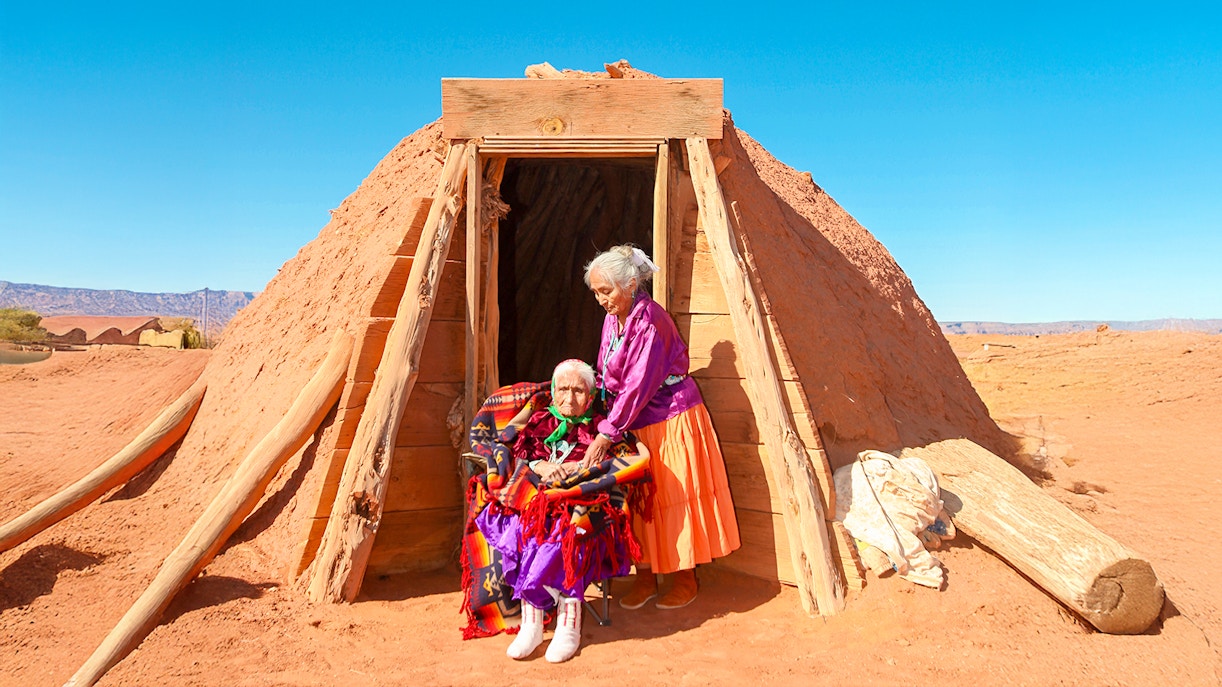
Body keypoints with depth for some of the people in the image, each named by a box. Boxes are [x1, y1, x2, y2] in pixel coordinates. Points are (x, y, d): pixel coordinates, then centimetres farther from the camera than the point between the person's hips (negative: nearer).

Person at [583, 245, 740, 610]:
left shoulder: (649, 318, -21)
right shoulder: (612, 319, 5)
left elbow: (639, 385, -26)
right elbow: (608, 379, 12)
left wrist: (606, 433, -26)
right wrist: (609, 426, 3)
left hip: (671, 420, -8)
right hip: (635, 424, 8)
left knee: (674, 497, 3)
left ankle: (686, 580, 18)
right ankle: (645, 577, 22)